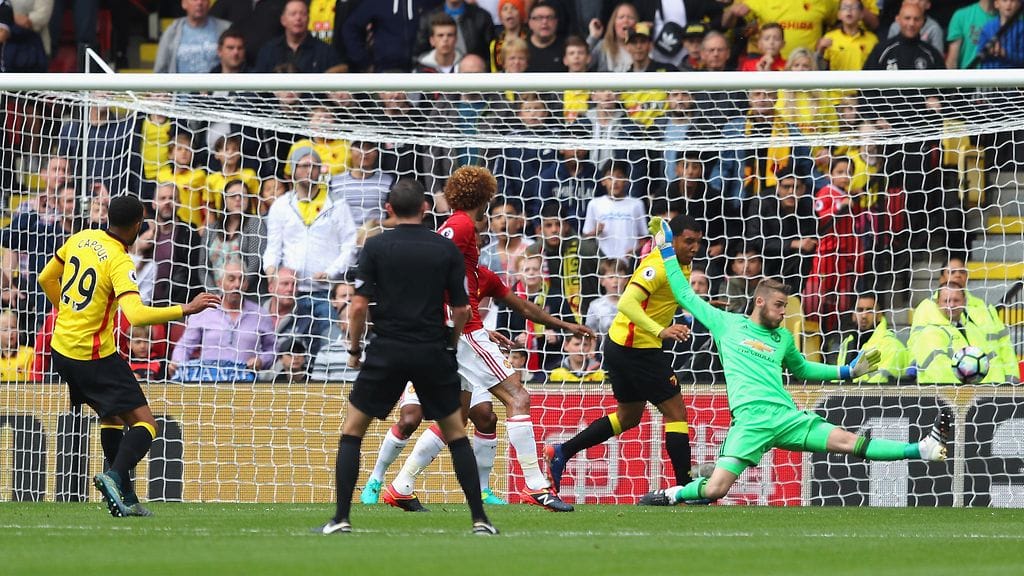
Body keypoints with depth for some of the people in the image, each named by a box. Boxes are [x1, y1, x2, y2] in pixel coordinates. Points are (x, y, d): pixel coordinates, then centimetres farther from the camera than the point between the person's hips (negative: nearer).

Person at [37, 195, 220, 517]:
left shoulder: (81, 239, 4)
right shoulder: (120, 263, -18)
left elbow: (46, 278, 19)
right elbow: (136, 315, -32)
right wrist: (186, 310, -28)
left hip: (61, 348, 8)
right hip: (95, 355, -8)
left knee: (112, 417, 23)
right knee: (144, 424, -6)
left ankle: (124, 498, 19)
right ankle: (115, 477, -30)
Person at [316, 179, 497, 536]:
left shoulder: (375, 247, -3)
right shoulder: (447, 249, 2)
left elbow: (359, 305, -7)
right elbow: (461, 309, 2)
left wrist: (354, 349, 6)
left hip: (387, 352, -2)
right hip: (434, 352, 2)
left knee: (352, 430, 10)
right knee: (456, 434, 15)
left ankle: (341, 518, 0)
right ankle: (479, 518, 8)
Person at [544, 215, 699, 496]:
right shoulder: (659, 267, -21)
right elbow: (627, 303, -32)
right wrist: (661, 331, -41)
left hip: (621, 344, 11)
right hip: (636, 348, -11)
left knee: (628, 416, 21)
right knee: (675, 412, -6)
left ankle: (561, 452, 22)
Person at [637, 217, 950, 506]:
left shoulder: (783, 337, 24)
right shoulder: (726, 324, 12)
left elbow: (802, 369, 41)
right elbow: (686, 296, 16)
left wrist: (848, 371, 33)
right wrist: (667, 251, 17)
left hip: (785, 416, 3)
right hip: (749, 419, -3)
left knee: (847, 442, -12)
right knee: (715, 489, -20)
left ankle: (923, 449, -14)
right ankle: (670, 496, 7)